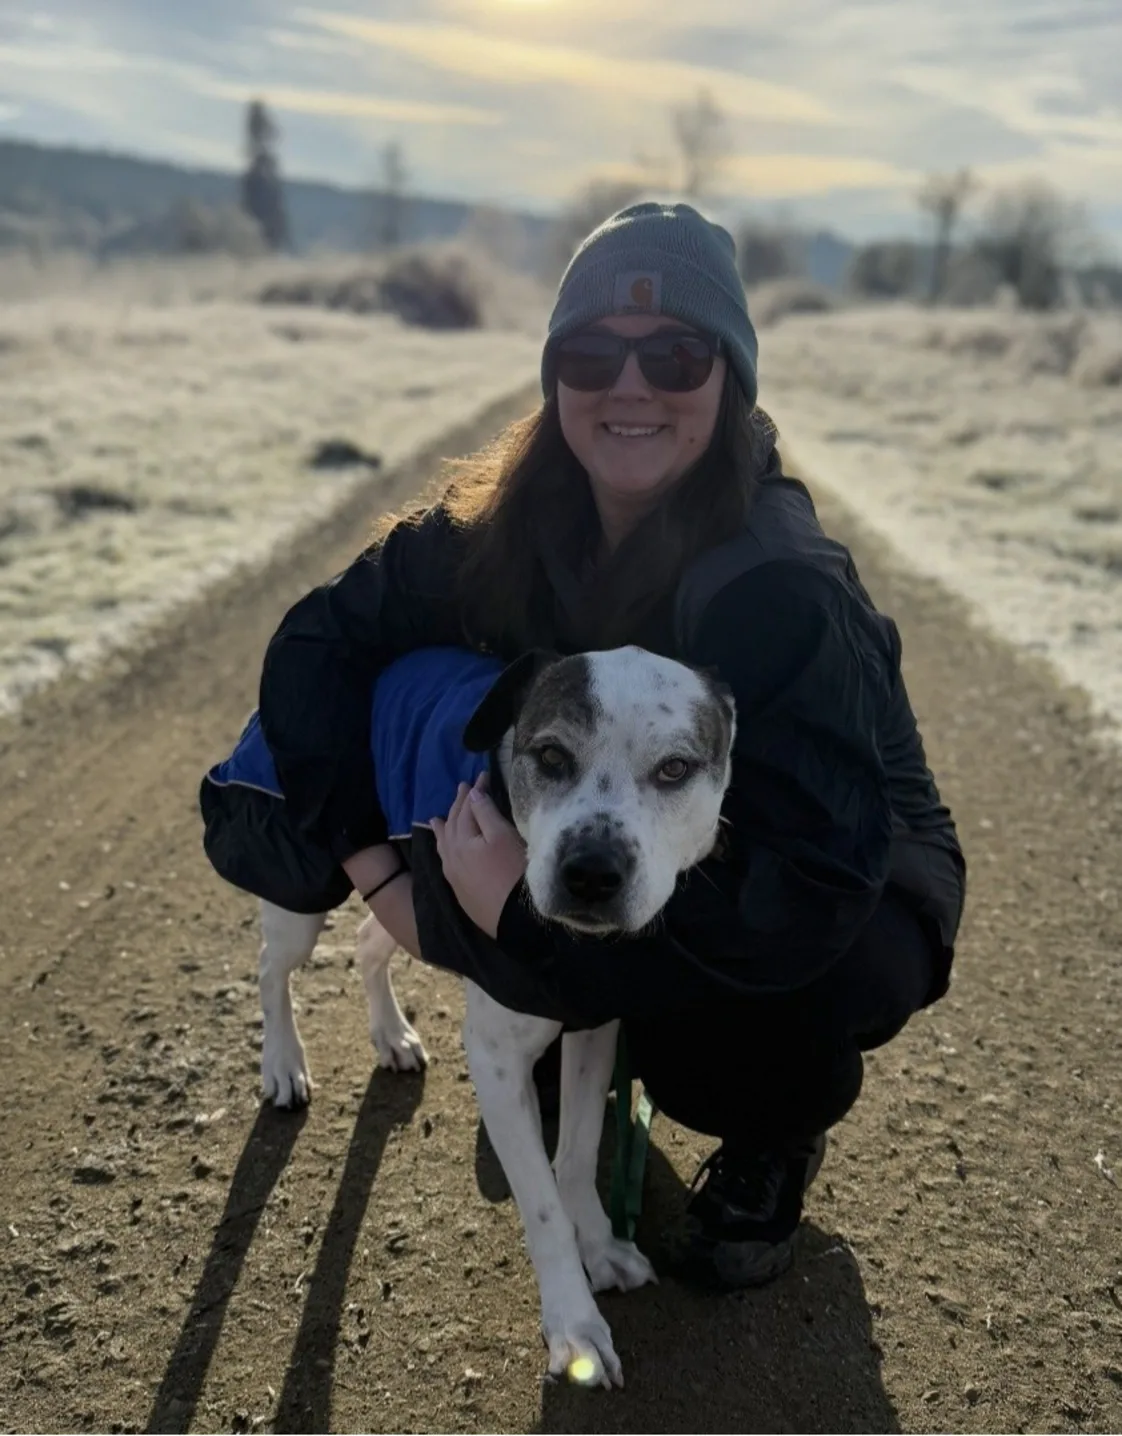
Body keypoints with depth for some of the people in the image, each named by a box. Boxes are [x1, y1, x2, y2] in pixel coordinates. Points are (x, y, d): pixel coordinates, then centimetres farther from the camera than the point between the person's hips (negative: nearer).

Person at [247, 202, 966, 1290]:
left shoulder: (781, 593, -34)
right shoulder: (507, 528, -17)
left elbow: (808, 894, -40)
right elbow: (323, 637, -10)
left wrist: (527, 906, -36)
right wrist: (374, 869, -20)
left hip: (851, 908, -4)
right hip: (631, 860, 5)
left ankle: (778, 1138, 5)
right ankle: (588, 1055, 14)